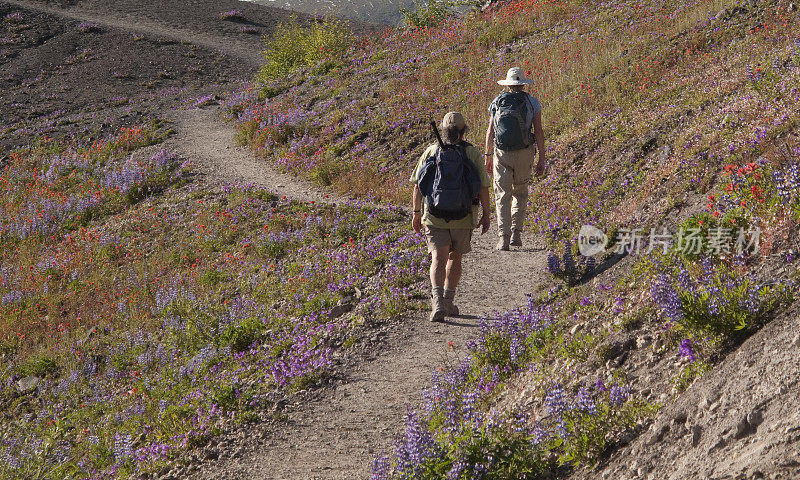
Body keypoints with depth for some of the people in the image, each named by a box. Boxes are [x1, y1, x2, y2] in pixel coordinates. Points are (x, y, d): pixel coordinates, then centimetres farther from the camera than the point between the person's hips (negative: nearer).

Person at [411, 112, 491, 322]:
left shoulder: (431, 151, 1)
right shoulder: (473, 153, -3)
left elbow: (417, 186, 2)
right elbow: (483, 188, -4)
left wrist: (416, 214, 12)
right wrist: (486, 215, 6)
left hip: (434, 217, 0)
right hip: (463, 218, 0)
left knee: (439, 259, -7)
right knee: (455, 258, 18)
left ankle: (437, 301, -27)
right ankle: (448, 302, 19)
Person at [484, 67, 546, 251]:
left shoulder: (497, 102, 3)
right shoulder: (532, 103, -1)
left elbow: (490, 132, 7)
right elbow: (539, 132, -4)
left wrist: (487, 156, 18)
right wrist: (542, 160, 1)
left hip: (502, 154, 0)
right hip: (524, 154, 0)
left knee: (502, 196, 3)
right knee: (520, 193, 18)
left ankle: (503, 237, -8)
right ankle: (516, 233, 11)